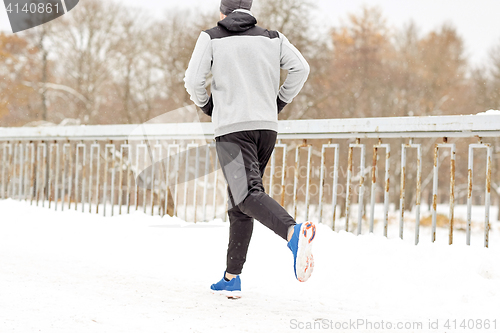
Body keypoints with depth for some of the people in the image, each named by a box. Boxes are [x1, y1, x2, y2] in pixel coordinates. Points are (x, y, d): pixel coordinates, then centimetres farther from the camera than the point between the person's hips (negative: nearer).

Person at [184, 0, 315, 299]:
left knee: (248, 195, -19)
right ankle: (231, 279, 14)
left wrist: (207, 106, 17)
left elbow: (193, 81, -2)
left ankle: (294, 232, -49)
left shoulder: (211, 38, 6)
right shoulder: (272, 38, 13)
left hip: (232, 128, -5)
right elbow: (300, 68, 2)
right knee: (238, 202, 14)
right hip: (267, 127, 5)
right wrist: (279, 102, 12)